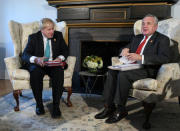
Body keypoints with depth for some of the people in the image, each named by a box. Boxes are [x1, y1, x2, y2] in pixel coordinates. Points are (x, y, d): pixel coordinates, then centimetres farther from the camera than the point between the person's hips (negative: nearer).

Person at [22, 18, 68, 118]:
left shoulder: (58, 35, 9)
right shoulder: (33, 37, 2)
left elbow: (65, 50, 10)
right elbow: (25, 55, -6)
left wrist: (60, 58, -13)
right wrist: (36, 59, -29)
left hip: (54, 64, 1)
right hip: (38, 65, -1)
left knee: (59, 71, -33)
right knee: (35, 72, -34)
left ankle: (56, 105, -24)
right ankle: (39, 104, -18)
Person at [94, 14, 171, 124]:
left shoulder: (163, 39, 2)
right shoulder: (137, 38, 24)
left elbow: (165, 58, -14)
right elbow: (128, 48, 31)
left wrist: (140, 57, -23)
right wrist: (125, 50, 2)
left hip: (148, 70, -7)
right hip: (132, 66, 7)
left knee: (123, 74, -31)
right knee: (112, 72, -18)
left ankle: (120, 110, -18)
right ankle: (109, 107, -15)